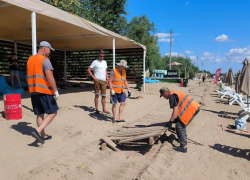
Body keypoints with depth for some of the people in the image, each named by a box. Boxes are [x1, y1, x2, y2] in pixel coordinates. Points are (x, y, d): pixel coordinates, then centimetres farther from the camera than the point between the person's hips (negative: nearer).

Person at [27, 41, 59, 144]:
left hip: (34, 92, 8)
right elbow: (49, 77, -19)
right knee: (53, 113, -1)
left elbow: (28, 77, 19)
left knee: (40, 114, 13)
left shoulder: (30, 60, 15)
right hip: (45, 91, -8)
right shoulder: (45, 60, -10)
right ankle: (38, 131, -14)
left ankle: (43, 135, 20)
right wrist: (56, 91, -18)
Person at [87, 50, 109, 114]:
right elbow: (88, 70, -3)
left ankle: (104, 109, 13)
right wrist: (93, 77, -9)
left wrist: (107, 78, 12)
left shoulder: (105, 62, 16)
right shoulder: (95, 62, -1)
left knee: (103, 95, 6)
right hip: (97, 80, -5)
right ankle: (96, 109, 7)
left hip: (104, 80, 5)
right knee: (97, 95, 0)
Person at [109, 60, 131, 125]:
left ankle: (119, 118, 8)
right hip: (114, 91, -6)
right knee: (114, 104, 0)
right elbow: (110, 81, -15)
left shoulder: (124, 71, 6)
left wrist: (128, 90, 8)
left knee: (123, 103, 1)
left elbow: (125, 81, 13)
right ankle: (114, 119, 13)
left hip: (121, 91, 7)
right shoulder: (113, 71, -14)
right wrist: (112, 90, -21)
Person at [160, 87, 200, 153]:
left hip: (191, 109, -10)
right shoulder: (174, 93, 19)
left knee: (179, 127, -5)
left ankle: (183, 147, -2)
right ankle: (184, 139, 39)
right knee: (182, 125, 24)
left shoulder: (172, 96, -11)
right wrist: (175, 119, 28)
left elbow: (175, 110, -17)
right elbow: (178, 108, 24)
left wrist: (170, 121, -10)